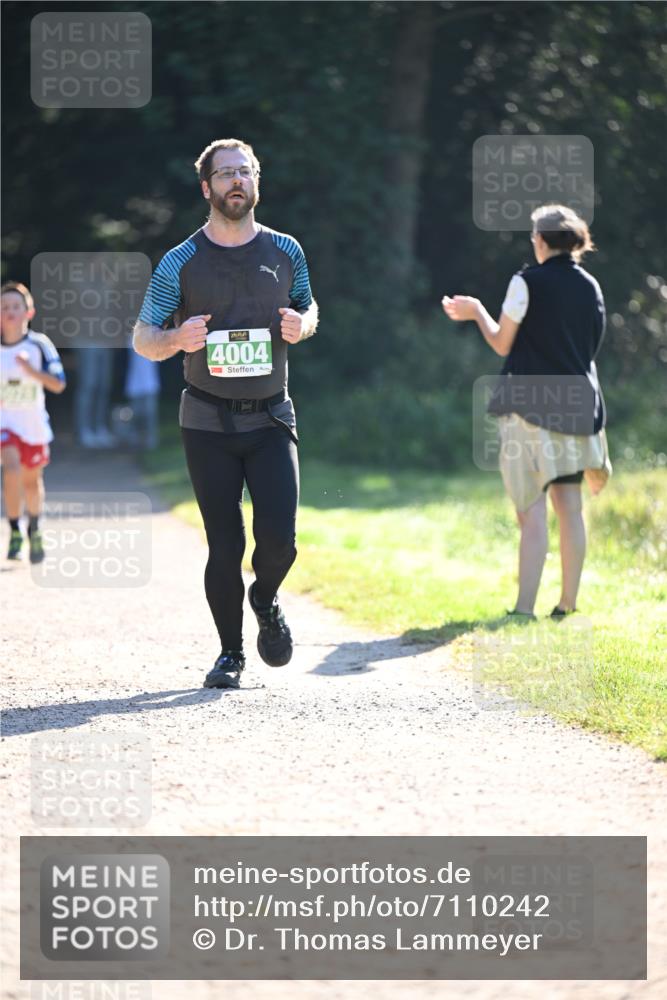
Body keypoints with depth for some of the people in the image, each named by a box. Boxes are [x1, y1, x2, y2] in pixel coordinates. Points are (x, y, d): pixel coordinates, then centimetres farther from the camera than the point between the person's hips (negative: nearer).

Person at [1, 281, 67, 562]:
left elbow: (58, 384, -15)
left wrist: (31, 370, -28)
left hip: (33, 423, 1)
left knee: (32, 480, 14)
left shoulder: (40, 345, -9)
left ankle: (34, 530, 39)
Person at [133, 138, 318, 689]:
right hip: (208, 421, -1)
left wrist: (301, 325, -5)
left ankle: (266, 601, 21)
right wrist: (177, 339, -21)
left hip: (271, 416, 1)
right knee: (225, 546, -4)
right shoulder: (180, 263, -1)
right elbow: (142, 339, 1)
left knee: (279, 537, -12)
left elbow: (309, 307, 20)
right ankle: (231, 652, 14)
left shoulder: (285, 251, 5)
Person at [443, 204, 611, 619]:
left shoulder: (528, 282, -9)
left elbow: (502, 344, -3)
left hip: (531, 405, -5)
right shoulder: (591, 287, 8)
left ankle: (524, 610, -14)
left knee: (532, 510, -9)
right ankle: (568, 605, 13)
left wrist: (477, 312, 13)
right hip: (576, 405, 5)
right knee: (570, 506, 10)